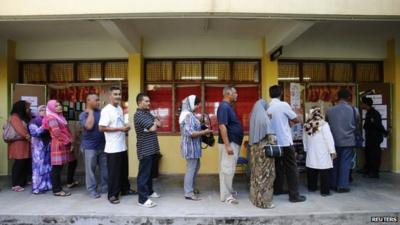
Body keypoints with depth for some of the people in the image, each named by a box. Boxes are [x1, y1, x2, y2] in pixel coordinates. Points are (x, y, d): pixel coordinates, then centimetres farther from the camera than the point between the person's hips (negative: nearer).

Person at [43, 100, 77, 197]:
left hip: (66, 145, 10)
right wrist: (68, 142, -14)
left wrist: (70, 142, 5)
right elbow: (57, 134, -20)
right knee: (57, 167, -3)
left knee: (73, 162, 19)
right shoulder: (51, 118, -12)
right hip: (58, 145, -10)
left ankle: (70, 182, 36)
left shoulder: (60, 116, 18)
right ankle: (57, 190, 5)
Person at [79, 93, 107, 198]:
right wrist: (90, 112, -15)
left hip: (102, 145, 5)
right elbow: (89, 126, -24)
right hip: (90, 146, -4)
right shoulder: (83, 114, -6)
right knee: (90, 169, 4)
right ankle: (92, 190, 16)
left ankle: (105, 187, 24)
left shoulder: (101, 112, 6)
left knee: (104, 168, 11)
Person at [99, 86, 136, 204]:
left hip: (122, 146, 8)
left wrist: (125, 127, 0)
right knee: (113, 172, 3)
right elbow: (101, 128, -21)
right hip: (113, 148, -8)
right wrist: (120, 129, -21)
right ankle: (112, 195, 17)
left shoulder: (120, 109, 11)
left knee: (124, 170, 19)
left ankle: (125, 189, 35)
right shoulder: (106, 110, -15)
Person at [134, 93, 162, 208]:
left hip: (152, 148, 9)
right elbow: (153, 128, -22)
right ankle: (142, 199, 0)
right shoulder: (139, 115, -16)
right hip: (145, 149, -9)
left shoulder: (148, 113, 15)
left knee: (150, 172, 19)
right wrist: (154, 123, -1)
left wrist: (154, 123, -8)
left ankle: (149, 191, 33)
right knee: (144, 173, -5)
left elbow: (159, 124, 13)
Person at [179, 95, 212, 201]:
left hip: (193, 146, 11)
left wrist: (202, 127, 7)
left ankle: (191, 188, 32)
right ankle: (188, 193, 9)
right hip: (191, 146, -11)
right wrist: (205, 132, -17)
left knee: (196, 167, 19)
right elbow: (191, 133, -25)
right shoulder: (188, 115, -19)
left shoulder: (190, 114, 13)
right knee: (191, 169, -2)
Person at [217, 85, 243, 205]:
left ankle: (228, 190, 29)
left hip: (233, 142, 10)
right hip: (229, 143, -10)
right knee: (227, 169, -4)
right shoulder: (224, 106, -16)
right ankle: (226, 195, 4)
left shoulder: (228, 106, 15)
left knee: (230, 168, 17)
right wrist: (227, 145, -26)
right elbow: (222, 126, -23)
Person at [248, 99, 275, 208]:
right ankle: (264, 201, 4)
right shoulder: (264, 117, -13)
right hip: (264, 148, -8)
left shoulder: (253, 117, 9)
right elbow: (269, 135, -15)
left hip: (254, 148, 8)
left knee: (256, 172, 14)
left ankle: (255, 198, 24)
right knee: (265, 173, -2)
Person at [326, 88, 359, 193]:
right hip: (348, 141, -1)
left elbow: (326, 125, 6)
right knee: (345, 163, 5)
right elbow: (356, 125, 9)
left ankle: (333, 184, 20)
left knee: (334, 162, 12)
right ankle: (342, 186, 8)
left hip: (334, 141, 1)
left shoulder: (329, 110, -5)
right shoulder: (354, 110, -5)